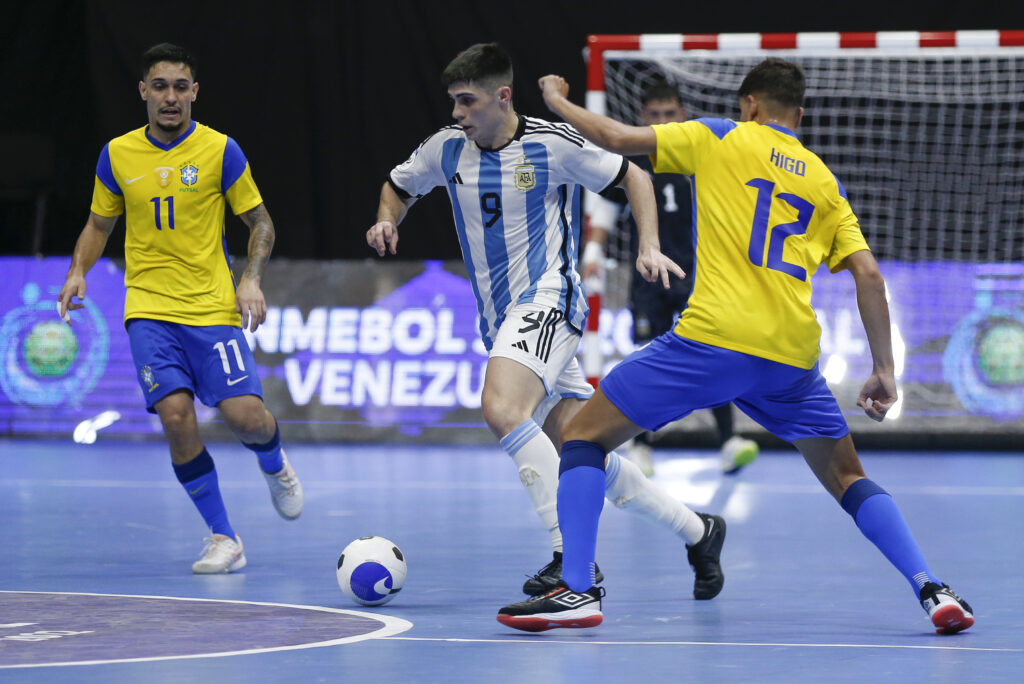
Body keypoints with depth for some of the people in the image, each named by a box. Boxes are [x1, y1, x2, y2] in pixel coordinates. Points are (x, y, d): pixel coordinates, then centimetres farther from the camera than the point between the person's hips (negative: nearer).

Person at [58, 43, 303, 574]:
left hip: (213, 307, -1)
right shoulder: (117, 155, 4)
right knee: (175, 416, -16)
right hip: (148, 309, 1)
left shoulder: (220, 151, -2)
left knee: (245, 416, -12)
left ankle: (275, 466, 28)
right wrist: (78, 271, 0)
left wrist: (251, 280, -11)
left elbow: (260, 222, 5)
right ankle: (223, 540, -2)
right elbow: (99, 224, 18)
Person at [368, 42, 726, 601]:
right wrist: (386, 221, 1)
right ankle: (696, 533, 22)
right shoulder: (448, 147, 5)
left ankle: (570, 556, -32)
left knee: (502, 408, -32)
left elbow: (633, 177, 3)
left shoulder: (552, 144, -8)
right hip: (499, 319, 7)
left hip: (547, 299, -7)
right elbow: (399, 186, 23)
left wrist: (649, 247, -10)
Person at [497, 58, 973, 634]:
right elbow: (869, 274, 11)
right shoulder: (826, 183, 21)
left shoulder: (721, 139, 11)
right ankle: (933, 590, 3)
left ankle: (578, 590, -7)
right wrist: (885, 371, 13)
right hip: (793, 355, 4)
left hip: (713, 339, -4)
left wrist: (558, 102, 24)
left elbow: (618, 139, 6)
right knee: (847, 478, 21)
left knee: (586, 435, 7)